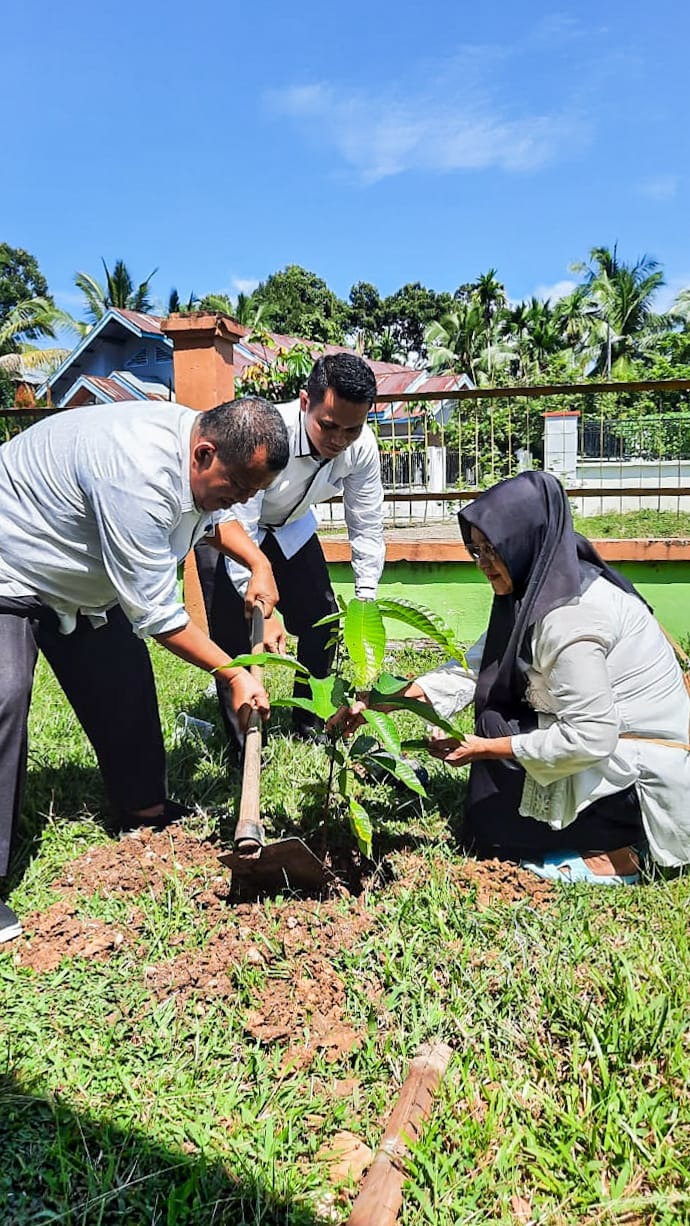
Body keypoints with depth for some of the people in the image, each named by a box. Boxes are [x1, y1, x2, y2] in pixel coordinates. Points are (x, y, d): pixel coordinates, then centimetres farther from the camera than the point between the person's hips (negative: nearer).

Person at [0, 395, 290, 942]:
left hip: (81, 579, 9)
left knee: (123, 683, 9)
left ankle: (145, 808, 27)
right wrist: (232, 674, -23)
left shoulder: (200, 438, -10)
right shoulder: (138, 477, -39)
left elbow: (215, 515, 14)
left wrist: (259, 563, -5)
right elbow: (156, 613, -32)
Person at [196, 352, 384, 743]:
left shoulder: (362, 446, -25)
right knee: (233, 631, -13)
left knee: (322, 620, 4)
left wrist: (366, 600, -19)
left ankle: (309, 723, 24)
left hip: (291, 527, 5)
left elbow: (367, 526, -14)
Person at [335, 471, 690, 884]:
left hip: (648, 782, -9)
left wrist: (486, 748, -17)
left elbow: (589, 738, -26)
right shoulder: (537, 591, 3)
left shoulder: (569, 617, -26)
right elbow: (474, 666, 2)